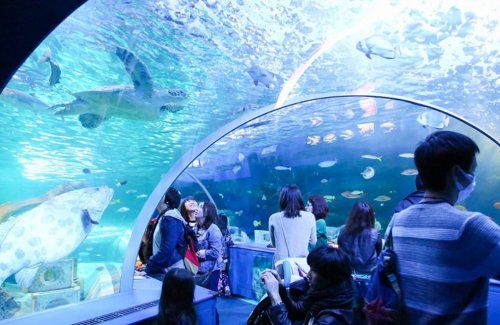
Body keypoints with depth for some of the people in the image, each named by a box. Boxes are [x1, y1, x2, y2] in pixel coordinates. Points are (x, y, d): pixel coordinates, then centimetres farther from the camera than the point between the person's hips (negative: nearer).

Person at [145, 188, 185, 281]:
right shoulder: (165, 217, 15)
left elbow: (167, 250, -22)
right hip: (162, 271, 9)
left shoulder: (171, 218, -15)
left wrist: (148, 266, -14)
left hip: (169, 272, -9)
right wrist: (149, 263, 8)